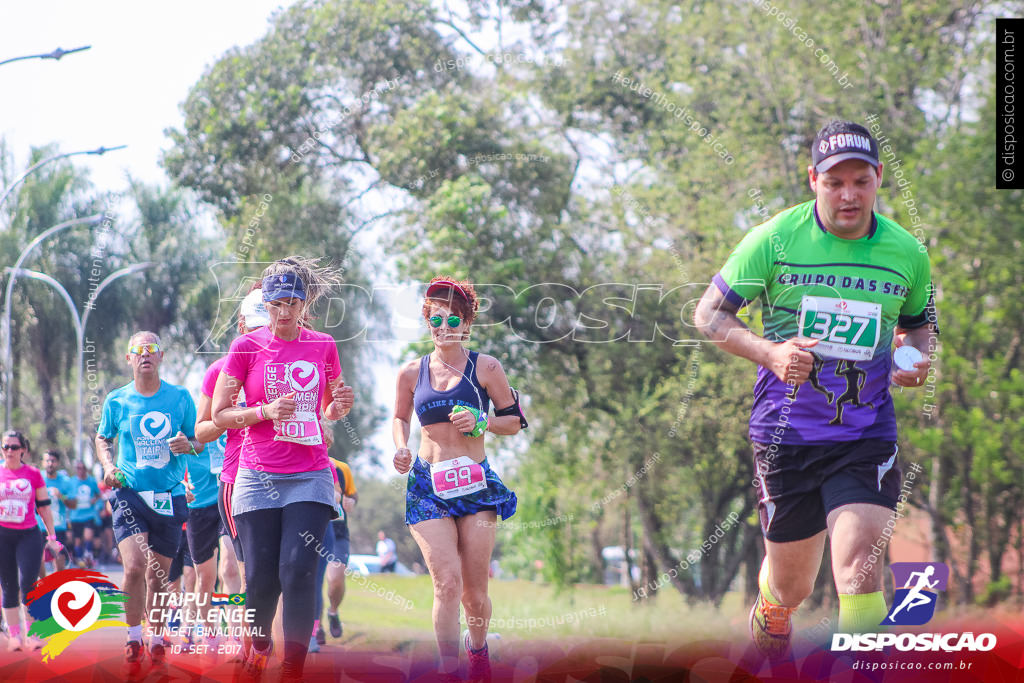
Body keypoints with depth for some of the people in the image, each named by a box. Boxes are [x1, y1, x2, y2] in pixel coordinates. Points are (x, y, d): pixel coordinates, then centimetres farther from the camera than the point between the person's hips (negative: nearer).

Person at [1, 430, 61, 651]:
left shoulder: (33, 474, 4)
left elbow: (44, 507, 9)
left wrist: (52, 537, 9)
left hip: (28, 535, -1)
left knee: (28, 585, -11)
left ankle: (32, 634, -4)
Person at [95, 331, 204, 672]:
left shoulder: (180, 397, 3)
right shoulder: (116, 401, 3)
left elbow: (200, 441, 12)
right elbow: (102, 438, 19)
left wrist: (189, 445, -11)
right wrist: (108, 465, 0)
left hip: (170, 496, 1)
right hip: (129, 491, -1)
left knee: (159, 575, 8)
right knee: (134, 566, -19)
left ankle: (157, 640, 27)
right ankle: (133, 640, -4)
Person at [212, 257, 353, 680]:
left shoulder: (323, 346, 8)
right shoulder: (247, 347, 1)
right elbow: (219, 416, 1)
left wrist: (341, 406, -3)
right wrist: (266, 412, -15)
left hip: (310, 477, 1)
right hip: (258, 477, -1)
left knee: (298, 570, -14)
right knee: (262, 578, -2)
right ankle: (260, 644, 28)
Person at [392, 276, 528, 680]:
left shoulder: (485, 368, 3)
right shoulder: (412, 373, 8)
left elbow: (514, 421, 7)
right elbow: (400, 418, 24)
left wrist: (480, 423, -10)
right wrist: (401, 449, 5)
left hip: (474, 482, 0)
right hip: (428, 486, 1)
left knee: (474, 590, 1)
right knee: (447, 580, -16)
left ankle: (477, 647, 31)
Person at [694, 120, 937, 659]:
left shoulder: (908, 254, 1)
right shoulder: (774, 239, -6)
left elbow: (919, 323, 20)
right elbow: (708, 314, 0)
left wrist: (915, 357, -4)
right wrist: (769, 353, -17)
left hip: (867, 437, 0)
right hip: (786, 433, 0)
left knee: (859, 569, -21)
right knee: (792, 585, 13)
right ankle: (769, 613, 50)